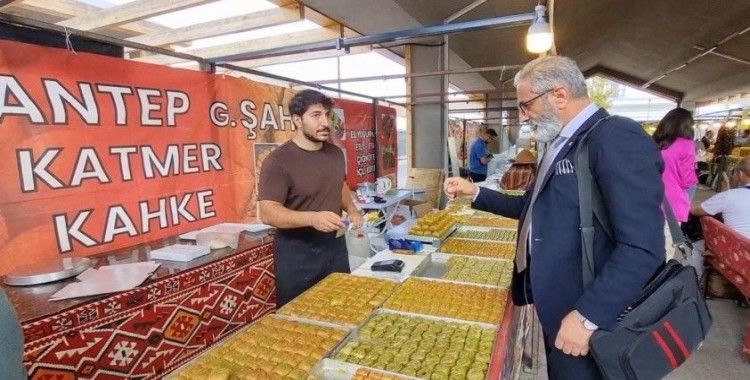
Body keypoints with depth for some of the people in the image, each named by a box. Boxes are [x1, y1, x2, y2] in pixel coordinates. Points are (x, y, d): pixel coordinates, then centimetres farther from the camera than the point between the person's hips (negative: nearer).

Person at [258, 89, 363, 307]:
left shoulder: (336, 153, 3)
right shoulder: (278, 160, -18)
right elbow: (268, 213, -22)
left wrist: (351, 209, 2)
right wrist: (312, 218, -36)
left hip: (335, 245, 6)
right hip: (297, 252, -6)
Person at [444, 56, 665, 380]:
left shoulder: (617, 137, -21)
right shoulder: (563, 144, 9)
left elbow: (642, 247, -27)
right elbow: (534, 207, 17)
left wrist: (588, 316, -25)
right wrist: (475, 193, 9)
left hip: (587, 317, -8)